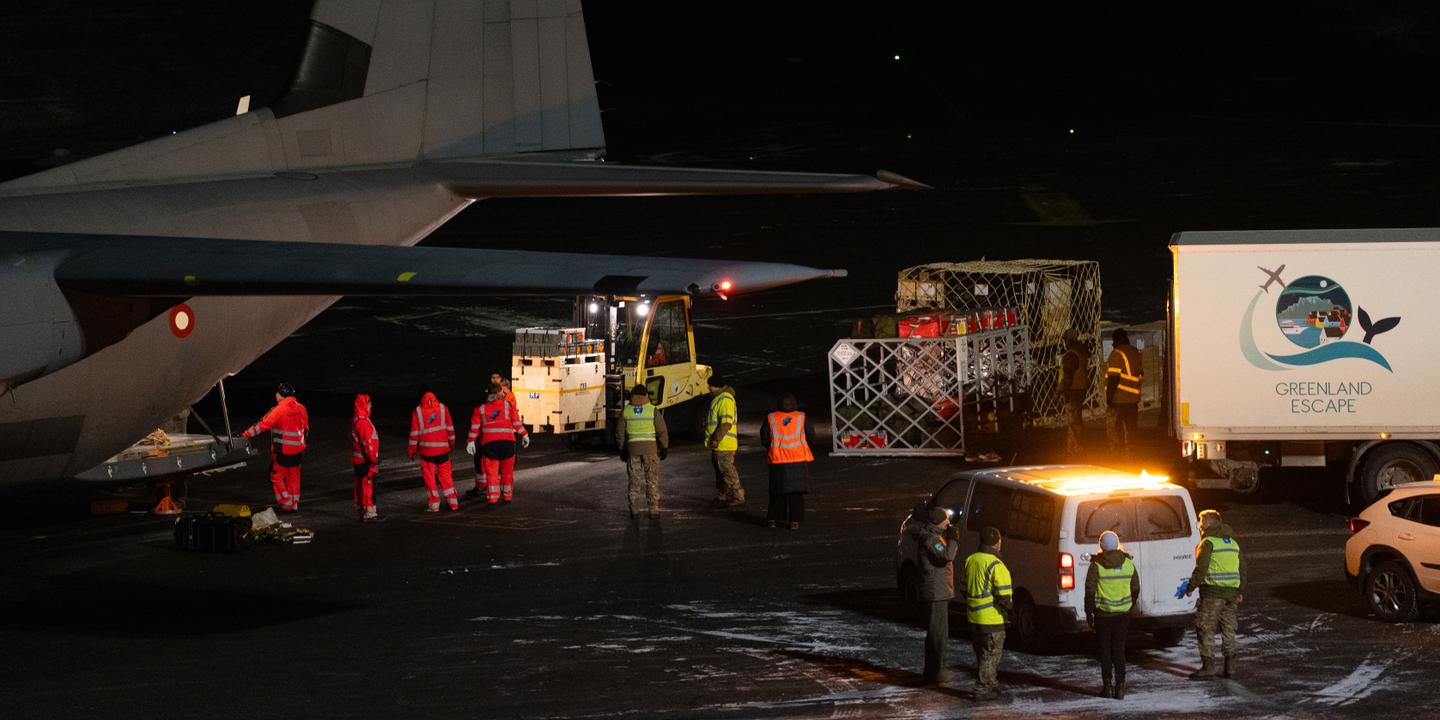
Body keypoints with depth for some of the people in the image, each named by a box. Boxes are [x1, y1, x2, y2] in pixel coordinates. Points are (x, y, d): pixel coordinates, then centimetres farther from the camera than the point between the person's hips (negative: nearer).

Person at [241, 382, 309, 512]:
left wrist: (245, 434, -17)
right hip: (298, 451, 7)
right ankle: (294, 505, 20)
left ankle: (286, 504, 5)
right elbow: (306, 429, 15)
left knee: (277, 477, 6)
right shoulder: (301, 409, 5)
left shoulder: (278, 410, -17)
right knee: (293, 477, 16)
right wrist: (303, 442, 29)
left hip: (282, 452, -7)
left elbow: (262, 425, -20)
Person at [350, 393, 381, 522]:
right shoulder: (362, 421, -19)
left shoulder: (356, 420, 15)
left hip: (358, 460, 10)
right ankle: (369, 513, -9)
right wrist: (373, 458, -17)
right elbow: (366, 442, -21)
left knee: (361, 486, 15)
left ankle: (360, 511, 21)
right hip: (365, 460, -10)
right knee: (368, 486, -8)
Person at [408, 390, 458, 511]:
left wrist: (411, 450, 7)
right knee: (445, 475, 11)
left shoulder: (418, 411, -3)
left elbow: (415, 433, -2)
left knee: (429, 477, 5)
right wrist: (451, 443, 16)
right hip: (443, 448, 2)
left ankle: (434, 505, 4)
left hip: (426, 449, -2)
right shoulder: (442, 408, 2)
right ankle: (453, 502, 12)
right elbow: (450, 427, 4)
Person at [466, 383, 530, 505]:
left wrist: (471, 442, 7)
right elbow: (516, 422, 7)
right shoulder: (507, 405, 8)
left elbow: (475, 427, 5)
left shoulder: (480, 409, 10)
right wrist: (524, 435, 16)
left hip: (488, 442, 0)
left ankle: (492, 498, -3)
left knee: (491, 471, 2)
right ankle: (507, 495, 18)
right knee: (507, 470, 13)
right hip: (507, 441, 0)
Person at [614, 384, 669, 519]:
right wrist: (665, 447, 5)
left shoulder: (625, 411, 0)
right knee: (652, 481, 6)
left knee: (635, 481, 8)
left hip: (632, 449, 1)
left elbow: (620, 433, 4)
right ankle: (654, 510, 5)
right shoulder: (653, 410, -5)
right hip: (650, 448, -1)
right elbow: (662, 431, -6)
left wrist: (622, 449, 15)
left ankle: (635, 511, 5)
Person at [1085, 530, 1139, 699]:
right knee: (1119, 649, 9)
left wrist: (1089, 613, 1)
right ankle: (1120, 686, 3)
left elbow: (1090, 591, -8)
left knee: (1105, 649, 7)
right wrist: (1131, 608, 21)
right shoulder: (1128, 564, 1)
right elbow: (1135, 589, 9)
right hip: (1122, 613, 2)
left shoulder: (1096, 566, -9)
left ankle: (1107, 685, 4)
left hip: (1102, 613, -2)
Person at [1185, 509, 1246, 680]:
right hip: (1231, 592, 7)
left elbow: (1201, 568, -14)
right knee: (1228, 628, 13)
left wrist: (1190, 587, -4)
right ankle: (1229, 667, 13)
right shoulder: (1233, 542, 16)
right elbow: (1242, 568, 19)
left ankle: (1208, 667, -7)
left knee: (1205, 628, -3)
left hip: (1213, 592, -7)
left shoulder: (1208, 542, -8)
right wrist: (1240, 591, 24)